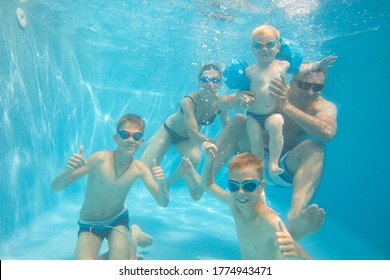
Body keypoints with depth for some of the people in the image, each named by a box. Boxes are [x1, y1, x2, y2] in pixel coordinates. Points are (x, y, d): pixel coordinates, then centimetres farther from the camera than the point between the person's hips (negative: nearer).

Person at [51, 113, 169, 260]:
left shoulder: (140, 168, -17)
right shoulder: (99, 159, -26)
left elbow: (163, 203, -15)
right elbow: (55, 187, -24)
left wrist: (161, 183, -37)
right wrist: (70, 169, -46)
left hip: (118, 220, 1)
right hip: (89, 225, -1)